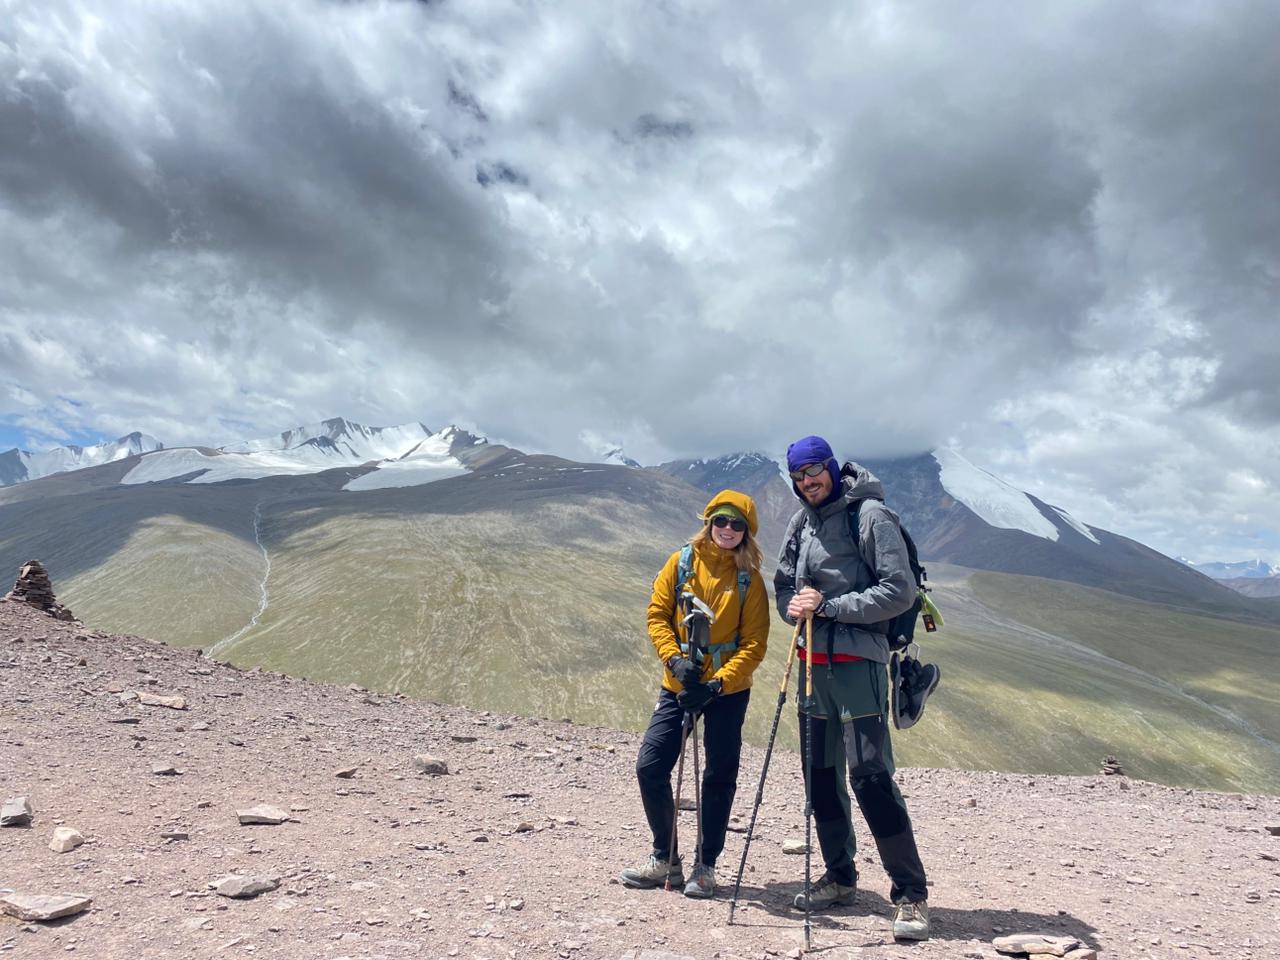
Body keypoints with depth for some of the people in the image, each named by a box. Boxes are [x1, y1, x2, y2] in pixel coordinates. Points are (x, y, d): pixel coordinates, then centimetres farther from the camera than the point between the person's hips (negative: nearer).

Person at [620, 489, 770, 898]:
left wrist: (717, 683, -19)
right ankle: (665, 858, 18)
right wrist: (675, 659, -15)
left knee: (719, 777, 6)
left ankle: (705, 866, 23)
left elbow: (754, 643, -7)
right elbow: (657, 614, 0)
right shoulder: (682, 562, 1)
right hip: (678, 685, 2)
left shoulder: (749, 579, -4)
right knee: (650, 766, -1)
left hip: (727, 691, -2)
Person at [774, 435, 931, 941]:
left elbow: (900, 590, -13)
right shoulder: (800, 523, 12)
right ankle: (841, 877, 28)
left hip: (858, 659, -7)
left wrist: (829, 606, -16)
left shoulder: (869, 513, -9)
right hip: (813, 661, 7)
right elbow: (784, 585, 18)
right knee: (820, 773, 12)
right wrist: (795, 606, -6)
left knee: (871, 775, -10)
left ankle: (911, 894, 4)